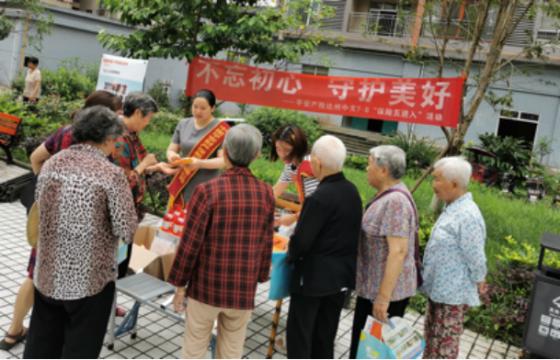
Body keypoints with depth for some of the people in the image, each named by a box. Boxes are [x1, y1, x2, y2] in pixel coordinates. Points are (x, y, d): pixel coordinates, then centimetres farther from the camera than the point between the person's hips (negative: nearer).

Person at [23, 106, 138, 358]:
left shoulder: (51, 164, 1)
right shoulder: (111, 174, -17)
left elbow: (42, 210, 12)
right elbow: (128, 232, -16)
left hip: (48, 274, 6)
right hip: (90, 279, -5)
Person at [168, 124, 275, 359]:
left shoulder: (207, 190, -17)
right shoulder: (266, 193, -6)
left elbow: (190, 244, -12)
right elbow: (266, 245, 2)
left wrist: (180, 285, 0)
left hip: (206, 287, -2)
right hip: (244, 289, 3)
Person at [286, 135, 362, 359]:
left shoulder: (320, 198, -23)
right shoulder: (352, 192, 1)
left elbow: (301, 241, -21)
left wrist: (290, 256, 0)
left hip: (314, 276, -8)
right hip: (342, 275, 8)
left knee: (299, 333, 8)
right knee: (326, 334, 20)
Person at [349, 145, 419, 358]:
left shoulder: (395, 201, -23)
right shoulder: (387, 196, 8)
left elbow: (398, 252, -27)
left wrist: (384, 297, -27)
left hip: (386, 291, -9)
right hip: (372, 287, 9)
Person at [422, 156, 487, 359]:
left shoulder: (468, 215, -24)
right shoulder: (452, 208, 7)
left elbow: (476, 258, -19)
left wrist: (479, 286, -6)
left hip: (452, 293, -9)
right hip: (438, 288, 9)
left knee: (445, 343, 5)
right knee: (431, 335, 21)